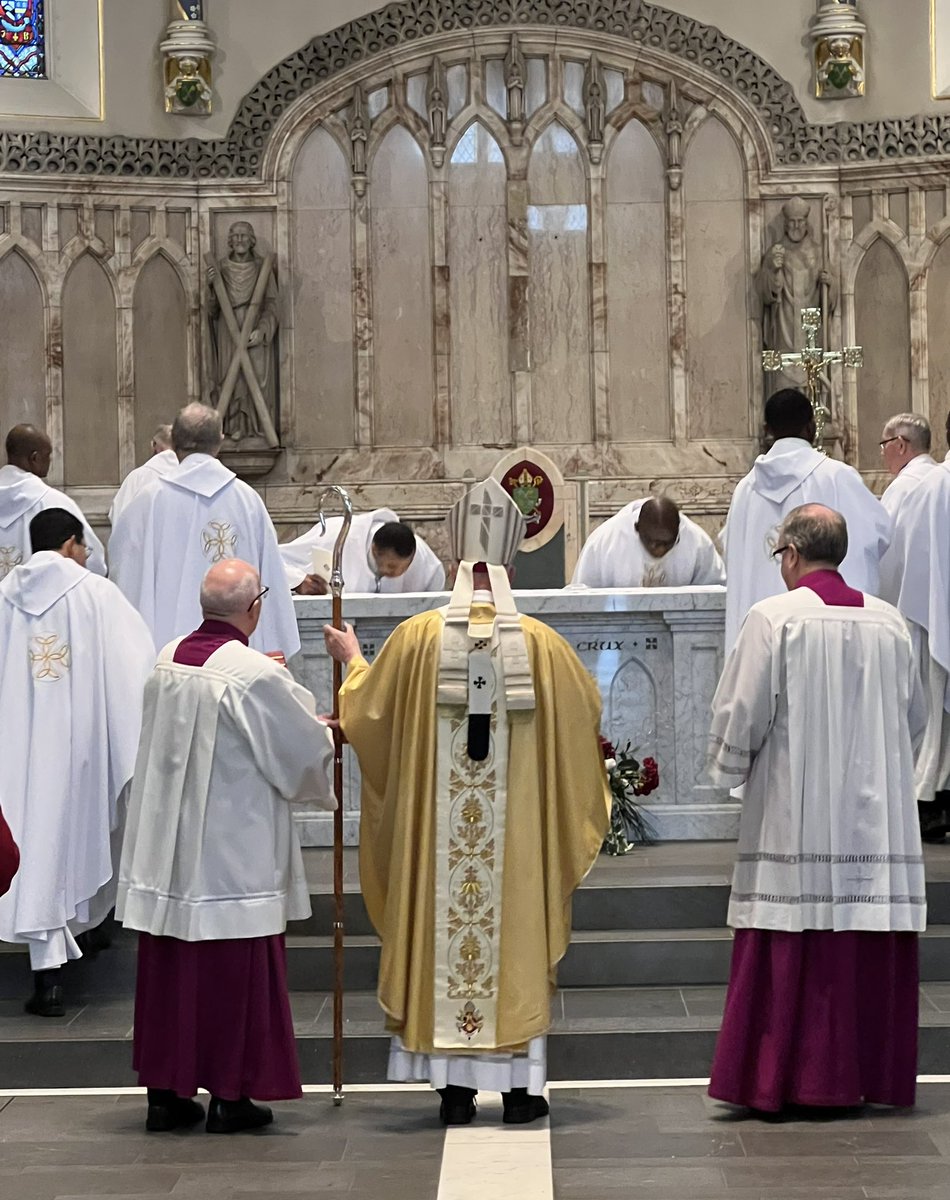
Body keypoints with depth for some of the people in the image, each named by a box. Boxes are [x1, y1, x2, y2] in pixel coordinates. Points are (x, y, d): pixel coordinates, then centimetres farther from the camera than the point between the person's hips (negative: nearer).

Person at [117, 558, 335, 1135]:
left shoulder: (167, 661, 1)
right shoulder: (257, 676, -18)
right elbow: (307, 750, -8)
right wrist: (328, 735, 14)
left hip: (166, 847, 6)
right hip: (235, 847, -6)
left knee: (169, 968, 12)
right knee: (235, 970, 5)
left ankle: (165, 1091, 18)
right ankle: (230, 1094, 10)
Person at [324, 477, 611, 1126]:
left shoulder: (417, 637, -6)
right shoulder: (541, 642, -4)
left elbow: (368, 709, 6)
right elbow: (587, 714, 10)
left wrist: (353, 659, 26)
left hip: (438, 825, 0)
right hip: (519, 825, 0)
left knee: (445, 933, 7)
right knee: (516, 931, 7)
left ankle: (454, 1083, 9)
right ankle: (519, 1083, 9)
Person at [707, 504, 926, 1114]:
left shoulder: (773, 618, -9)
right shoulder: (889, 621, 5)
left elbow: (741, 714, -8)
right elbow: (916, 716, 13)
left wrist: (729, 766, 11)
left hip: (795, 814, -4)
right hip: (876, 817, 4)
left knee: (792, 950, 0)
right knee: (870, 949, 8)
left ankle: (782, 1079, 3)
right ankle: (871, 1075, 13)